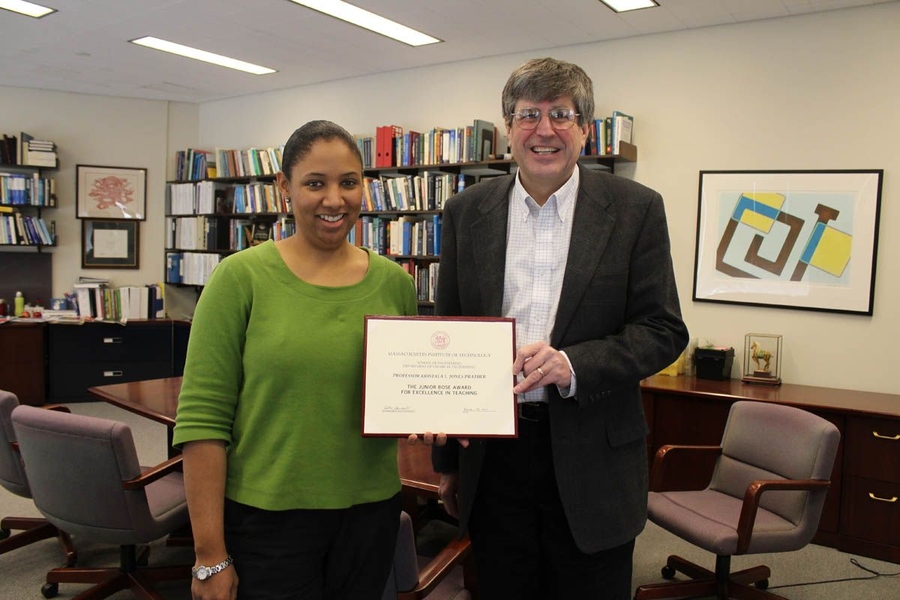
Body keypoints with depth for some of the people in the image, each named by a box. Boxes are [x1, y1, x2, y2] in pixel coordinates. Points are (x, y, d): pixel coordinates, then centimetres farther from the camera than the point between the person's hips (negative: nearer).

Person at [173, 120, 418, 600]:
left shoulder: (394, 282, 2)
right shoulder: (241, 277, -9)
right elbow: (202, 419, -10)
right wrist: (210, 556, -11)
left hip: (370, 513, 4)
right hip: (266, 517, -3)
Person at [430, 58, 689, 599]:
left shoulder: (636, 209, -3)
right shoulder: (467, 212, 4)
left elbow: (664, 330, -4)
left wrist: (574, 365, -22)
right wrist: (447, 459, 9)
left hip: (592, 461, -2)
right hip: (492, 456, 2)